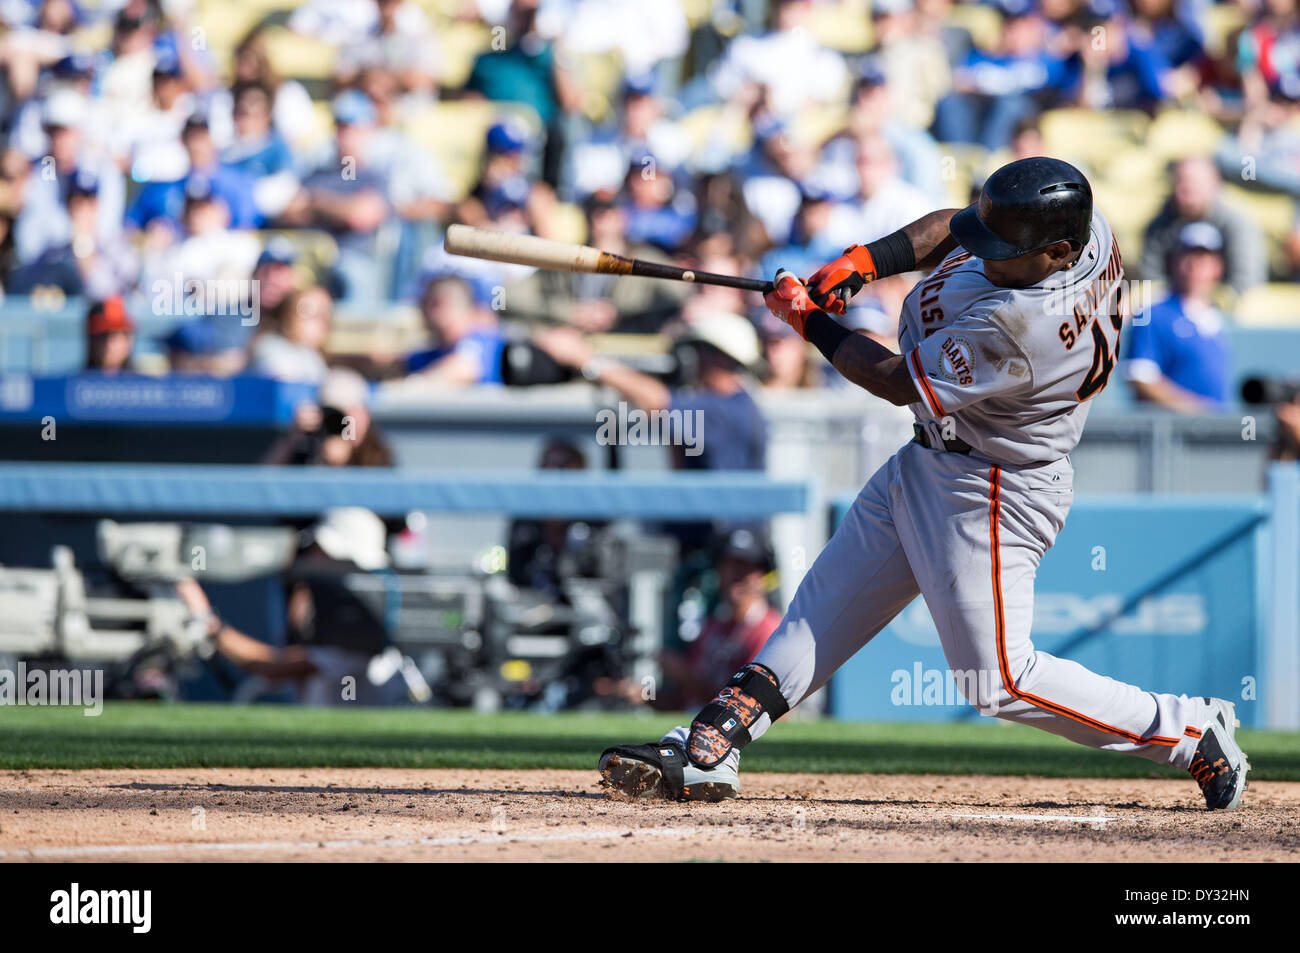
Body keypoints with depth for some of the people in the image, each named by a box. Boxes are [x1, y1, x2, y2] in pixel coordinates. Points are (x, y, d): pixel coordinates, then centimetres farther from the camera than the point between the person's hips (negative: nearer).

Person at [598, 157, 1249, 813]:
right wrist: (864, 261, -5)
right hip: (928, 465, 10)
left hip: (990, 494, -10)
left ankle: (1192, 733, 8)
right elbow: (952, 227, 10)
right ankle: (706, 752, 9)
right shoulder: (1082, 225, -10)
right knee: (825, 606, 9)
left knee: (997, 679, -5)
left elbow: (899, 383, -21)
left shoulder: (1022, 323, -35)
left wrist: (809, 320, -7)